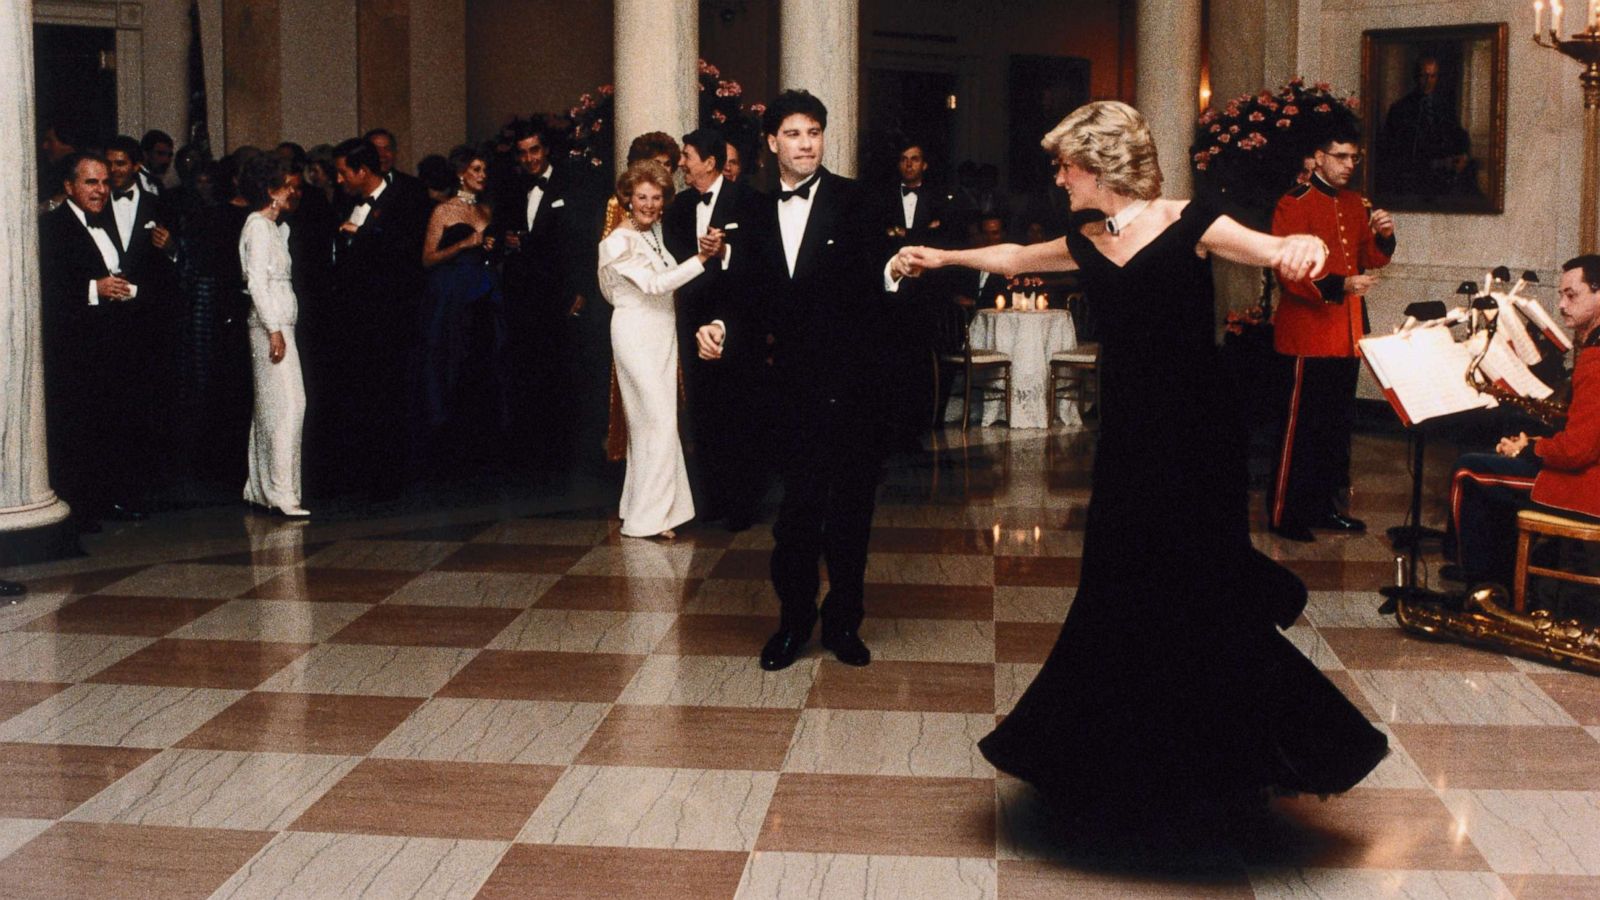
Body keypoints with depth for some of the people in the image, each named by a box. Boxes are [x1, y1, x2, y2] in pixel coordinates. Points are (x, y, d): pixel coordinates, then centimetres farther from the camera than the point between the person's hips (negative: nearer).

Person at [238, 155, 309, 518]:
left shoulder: (274, 226, 19)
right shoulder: (259, 226, -10)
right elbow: (257, 281, -17)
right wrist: (274, 330, -20)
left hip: (278, 324, 10)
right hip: (271, 326, -10)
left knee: (269, 406, 10)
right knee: (287, 403, -14)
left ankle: (260, 488, 14)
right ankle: (281, 492, -15)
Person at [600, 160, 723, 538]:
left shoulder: (656, 231, 10)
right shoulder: (619, 241, -13)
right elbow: (653, 284, -22)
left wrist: (711, 249, -4)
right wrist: (701, 258, -26)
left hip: (662, 333, 8)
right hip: (637, 334, -8)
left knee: (650, 420, 11)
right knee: (659, 419, -8)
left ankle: (642, 505, 20)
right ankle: (647, 518, -2)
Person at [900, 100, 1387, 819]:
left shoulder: (1187, 226, -9)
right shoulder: (1087, 246, 10)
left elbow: (1280, 251, -18)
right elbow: (1014, 257, 28)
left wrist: (1303, 245, -41)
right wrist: (943, 257, 39)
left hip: (1193, 437, -6)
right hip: (1126, 436, 6)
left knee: (1194, 599, -8)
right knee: (1121, 598, 9)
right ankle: (1141, 762, 23)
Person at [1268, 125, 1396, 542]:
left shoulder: (1355, 204, 13)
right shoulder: (1294, 205, -11)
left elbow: (1371, 259, 17)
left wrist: (1383, 236, -4)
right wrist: (1340, 286, -28)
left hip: (1347, 332, 8)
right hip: (1307, 332, -8)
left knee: (1339, 425, 13)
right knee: (1301, 426, -4)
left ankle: (1325, 506, 23)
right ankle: (1285, 514, 3)